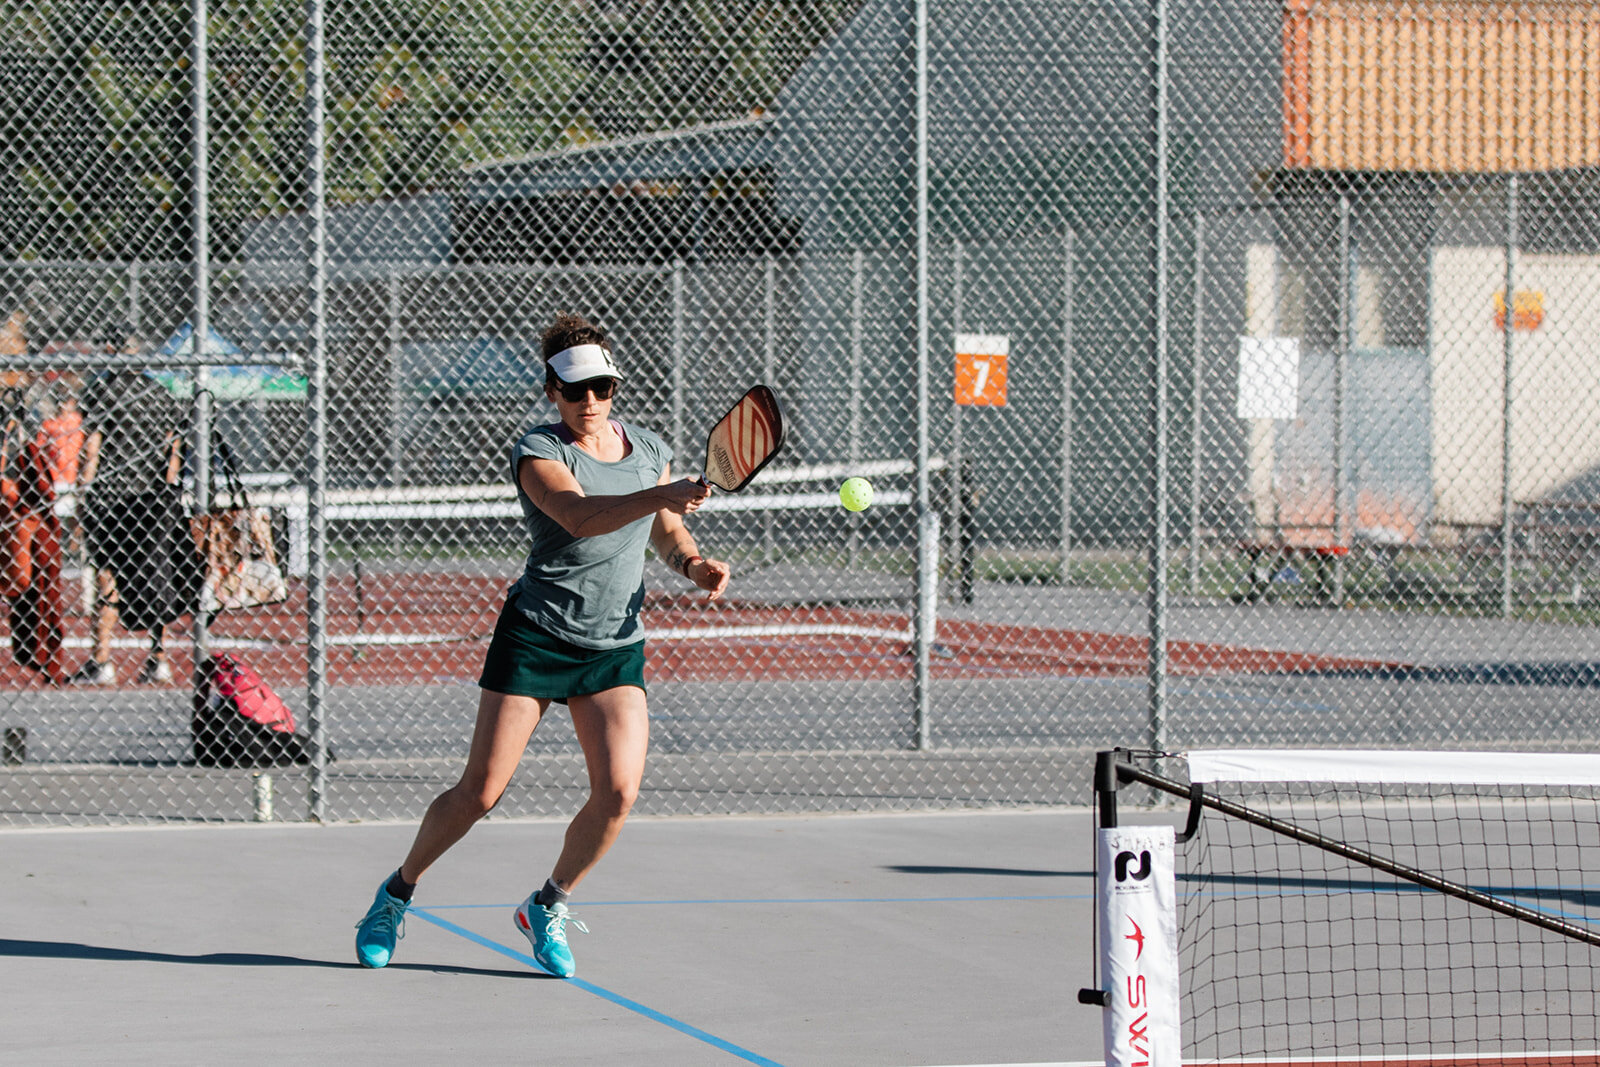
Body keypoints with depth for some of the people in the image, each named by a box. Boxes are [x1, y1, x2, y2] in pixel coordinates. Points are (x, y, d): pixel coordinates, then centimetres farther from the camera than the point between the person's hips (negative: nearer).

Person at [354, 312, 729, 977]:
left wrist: (693, 563, 1)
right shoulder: (538, 452, -11)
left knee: (619, 790, -13)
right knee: (480, 793, -4)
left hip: (616, 647, 4)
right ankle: (397, 895, 21)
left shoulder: (650, 449, 7)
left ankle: (546, 908, 11)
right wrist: (664, 495, -45)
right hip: (535, 638, -4)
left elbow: (665, 533, 23)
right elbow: (580, 515, -31)